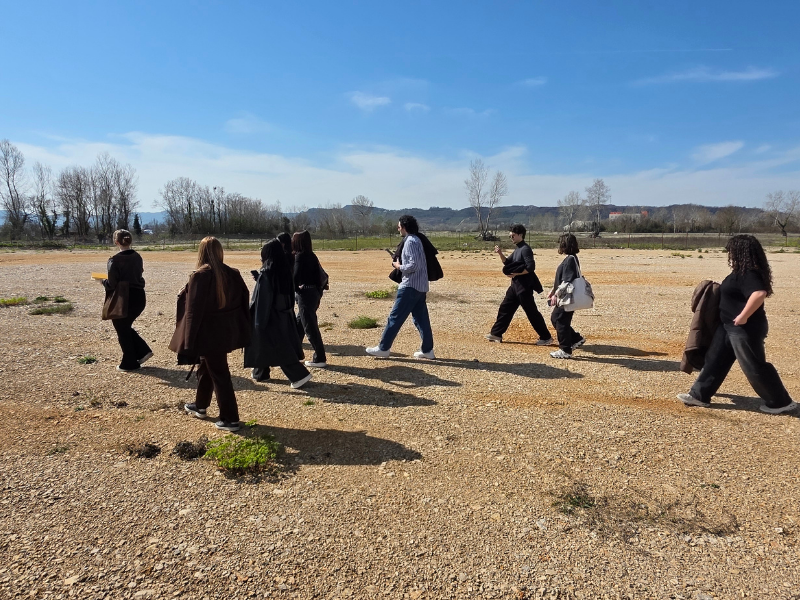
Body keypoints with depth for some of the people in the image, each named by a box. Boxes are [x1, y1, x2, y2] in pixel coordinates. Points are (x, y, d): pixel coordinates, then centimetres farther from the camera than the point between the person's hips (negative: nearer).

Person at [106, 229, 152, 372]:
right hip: (139, 297, 6)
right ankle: (143, 351, 17)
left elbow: (112, 284, -15)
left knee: (123, 331, 11)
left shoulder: (114, 260, -16)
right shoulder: (137, 257, 2)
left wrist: (103, 281, 4)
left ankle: (129, 364, 20)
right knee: (126, 327, 25)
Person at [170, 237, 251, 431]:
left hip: (209, 334, -7)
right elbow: (242, 302, 4)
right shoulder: (232, 274, 1)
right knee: (206, 368, 25)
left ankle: (230, 419, 7)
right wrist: (242, 333, 12)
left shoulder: (200, 276, -16)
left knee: (219, 375, 1)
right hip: (226, 332, 7)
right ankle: (200, 406, 41)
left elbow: (194, 311, -17)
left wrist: (188, 342, -13)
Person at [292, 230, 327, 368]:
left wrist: (295, 290, -1)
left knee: (310, 327, -2)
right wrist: (318, 293, 14)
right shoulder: (311, 256, 10)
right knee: (299, 325, 18)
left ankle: (320, 359, 2)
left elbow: (296, 277, -18)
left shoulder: (300, 256, -13)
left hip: (305, 294, -9)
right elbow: (319, 275, 11)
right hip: (314, 293, 9)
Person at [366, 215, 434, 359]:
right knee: (421, 318, 10)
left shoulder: (410, 241, -13)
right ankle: (427, 350, 11)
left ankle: (383, 348, 2)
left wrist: (399, 267, -7)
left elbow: (413, 265, -21)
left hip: (411, 286, -10)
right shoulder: (416, 240, 18)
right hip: (420, 286, 10)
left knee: (395, 317, -4)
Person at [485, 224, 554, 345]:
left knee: (532, 312, -5)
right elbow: (508, 262, 17)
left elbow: (531, 267, -24)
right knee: (505, 308, 13)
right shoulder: (517, 249, 13)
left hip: (524, 286, -10)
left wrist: (516, 274, -18)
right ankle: (496, 333, 22)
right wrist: (500, 254, 1)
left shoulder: (525, 249, -16)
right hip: (515, 284, 10)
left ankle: (546, 337, 4)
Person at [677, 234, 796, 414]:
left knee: (754, 366, 1)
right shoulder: (742, 272, 9)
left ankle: (780, 402, 18)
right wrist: (722, 289, 16)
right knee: (715, 360, 11)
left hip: (745, 328, -11)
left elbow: (759, 293, -37)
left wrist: (743, 316, -32)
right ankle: (700, 395, 16)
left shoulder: (748, 274, -22)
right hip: (730, 326, 11)